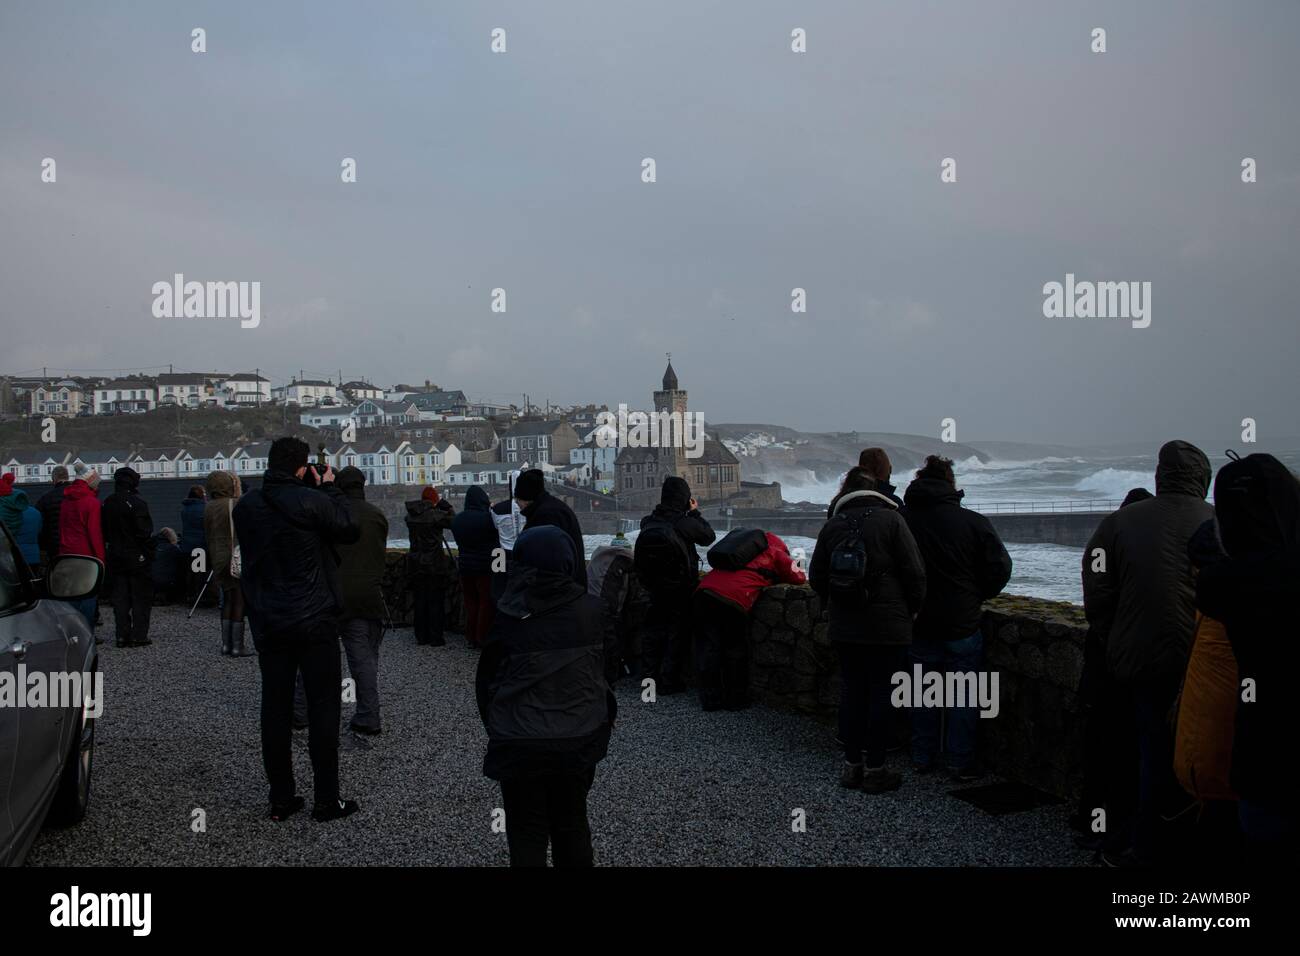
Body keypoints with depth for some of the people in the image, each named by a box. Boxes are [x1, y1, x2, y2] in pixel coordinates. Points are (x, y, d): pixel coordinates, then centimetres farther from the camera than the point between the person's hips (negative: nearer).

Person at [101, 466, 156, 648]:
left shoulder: (107, 504, 6)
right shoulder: (137, 503, -15)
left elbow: (103, 531, 11)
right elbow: (145, 533, -18)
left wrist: (109, 549, 16)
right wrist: (149, 554, -10)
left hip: (116, 558, 6)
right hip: (137, 557, -6)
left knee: (120, 597, 10)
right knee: (141, 597, 2)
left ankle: (122, 636, 10)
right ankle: (139, 636, 1)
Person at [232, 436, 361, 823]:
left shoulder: (245, 506, 1)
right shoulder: (312, 501, -15)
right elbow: (350, 531, -3)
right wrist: (329, 488, 6)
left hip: (267, 624, 5)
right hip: (313, 621, -5)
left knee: (276, 707, 10)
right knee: (323, 706, 3)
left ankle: (281, 799, 16)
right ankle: (327, 800, 7)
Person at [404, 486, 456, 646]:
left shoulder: (410, 515, 1)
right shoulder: (435, 514, -16)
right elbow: (453, 520, -7)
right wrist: (444, 504, 2)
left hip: (416, 565, 5)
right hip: (435, 564, -5)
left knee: (420, 601, 13)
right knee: (436, 601, 4)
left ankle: (421, 636, 18)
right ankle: (435, 637, 5)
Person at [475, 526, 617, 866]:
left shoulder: (509, 616, -13)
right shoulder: (590, 610, -7)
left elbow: (487, 677, -3)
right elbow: (605, 663, 6)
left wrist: (494, 725, 12)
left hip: (522, 742, -2)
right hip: (580, 738, 3)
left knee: (527, 833, 11)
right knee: (572, 823, 20)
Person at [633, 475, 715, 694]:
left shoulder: (648, 522, -3)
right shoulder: (685, 523, -18)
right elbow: (709, 536, -3)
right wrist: (695, 512, 8)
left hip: (655, 588, 5)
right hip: (681, 590, -5)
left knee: (654, 630, 16)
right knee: (677, 633, 5)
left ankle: (649, 677, 22)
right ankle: (669, 682, 7)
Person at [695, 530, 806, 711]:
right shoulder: (776, 553, 17)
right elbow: (798, 579, 22)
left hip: (703, 592, 5)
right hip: (733, 600, -5)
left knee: (707, 648, 12)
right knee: (735, 652, 12)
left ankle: (710, 699, 15)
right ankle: (736, 699, 18)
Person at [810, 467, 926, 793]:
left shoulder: (832, 525, 5)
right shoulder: (891, 519, -7)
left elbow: (816, 576, 10)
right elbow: (914, 572, -9)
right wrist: (912, 608, 6)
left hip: (844, 627, 4)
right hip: (888, 627, -4)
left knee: (851, 691, 11)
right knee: (881, 693, 2)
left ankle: (852, 764, 17)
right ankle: (875, 769, 7)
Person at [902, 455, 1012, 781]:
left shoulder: (900, 520, -6)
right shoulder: (974, 522, -11)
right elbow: (1000, 568, -5)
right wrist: (976, 597, 10)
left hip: (918, 624, 3)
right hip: (962, 625, -2)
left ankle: (922, 758, 23)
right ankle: (961, 763, 13)